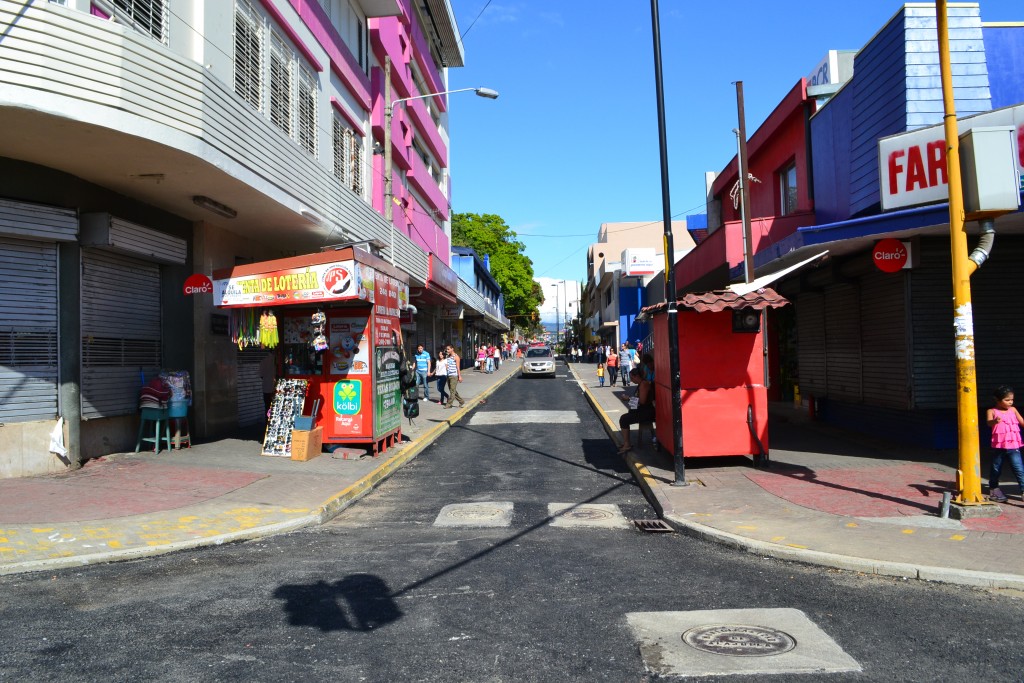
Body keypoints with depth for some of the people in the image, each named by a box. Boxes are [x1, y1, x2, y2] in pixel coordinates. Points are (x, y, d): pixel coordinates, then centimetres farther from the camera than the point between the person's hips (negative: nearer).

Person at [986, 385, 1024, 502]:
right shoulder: (992, 411, -5)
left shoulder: (1013, 410, 7)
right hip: (998, 446, -2)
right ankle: (993, 489, 31)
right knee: (996, 469, 13)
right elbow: (989, 422, -23)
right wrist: (995, 421, -46)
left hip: (1013, 445, 2)